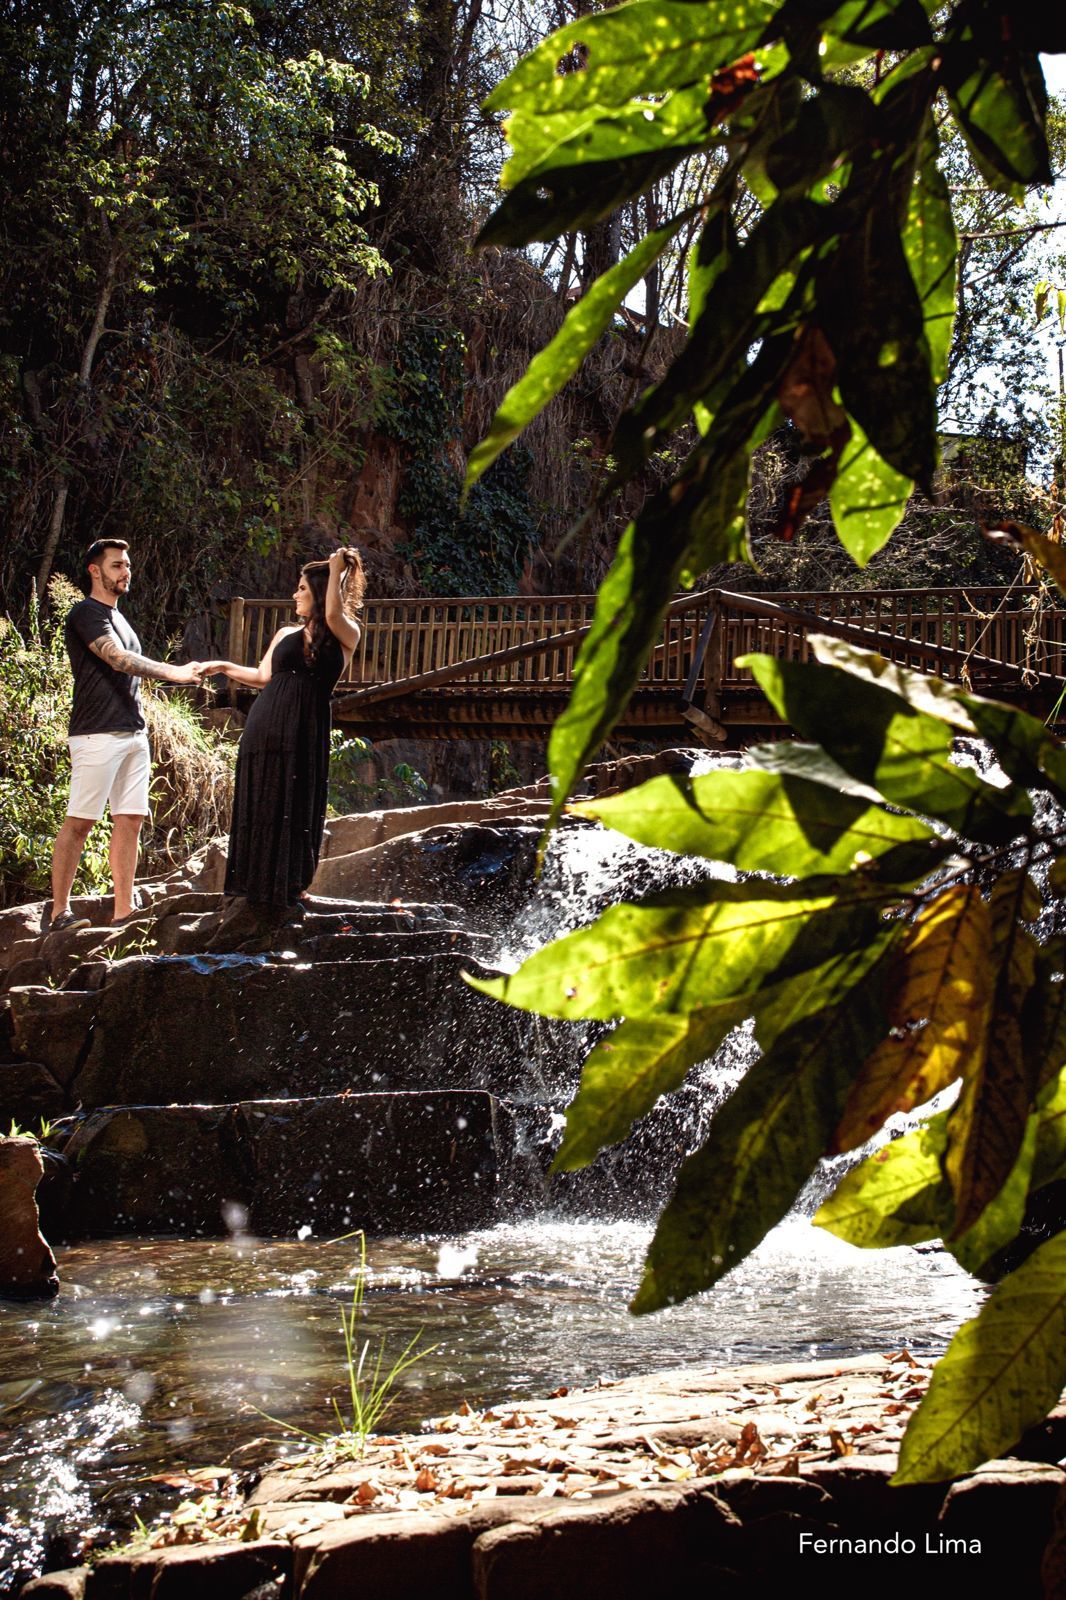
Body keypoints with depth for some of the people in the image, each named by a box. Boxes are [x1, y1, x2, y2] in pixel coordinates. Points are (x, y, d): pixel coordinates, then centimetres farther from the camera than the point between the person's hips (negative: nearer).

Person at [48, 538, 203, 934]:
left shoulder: (117, 618, 21)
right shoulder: (86, 613, -5)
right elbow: (118, 659, -19)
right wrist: (173, 672, -23)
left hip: (133, 734, 8)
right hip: (97, 735, -8)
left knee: (130, 821, 3)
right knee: (79, 822, -7)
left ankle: (123, 912, 5)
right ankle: (58, 911, -3)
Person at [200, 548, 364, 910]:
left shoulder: (346, 636, 4)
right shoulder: (286, 634, 15)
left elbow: (332, 614, -17)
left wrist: (337, 571, -9)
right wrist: (224, 667, 14)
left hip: (305, 733, -3)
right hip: (266, 727, 3)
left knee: (298, 808, 2)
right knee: (261, 805, 4)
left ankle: (291, 886, 12)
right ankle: (260, 884, 11)